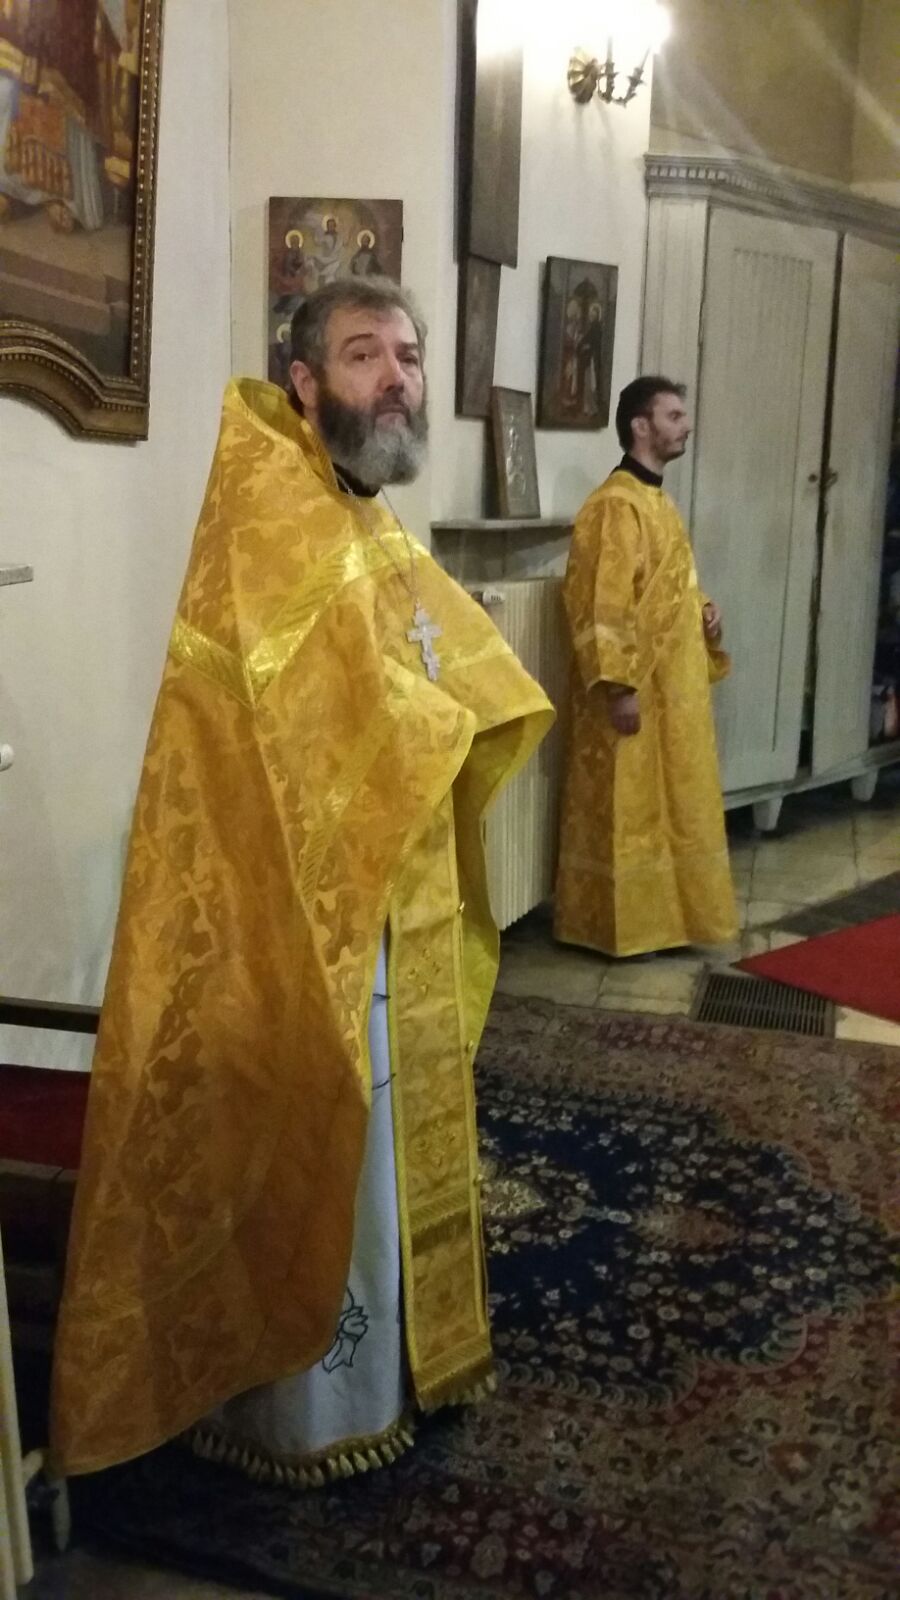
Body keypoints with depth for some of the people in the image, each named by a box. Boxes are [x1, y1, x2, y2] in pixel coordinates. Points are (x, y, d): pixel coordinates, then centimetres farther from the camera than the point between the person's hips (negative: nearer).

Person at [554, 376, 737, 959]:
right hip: (634, 691, -10)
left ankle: (660, 914, 27)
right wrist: (620, 686, -24)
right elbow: (602, 605, -21)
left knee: (669, 806, 16)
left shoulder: (659, 500, 15)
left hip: (674, 685, 10)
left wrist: (704, 611, 6)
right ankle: (621, 926, 10)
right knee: (626, 812, 0)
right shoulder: (615, 505, -16)